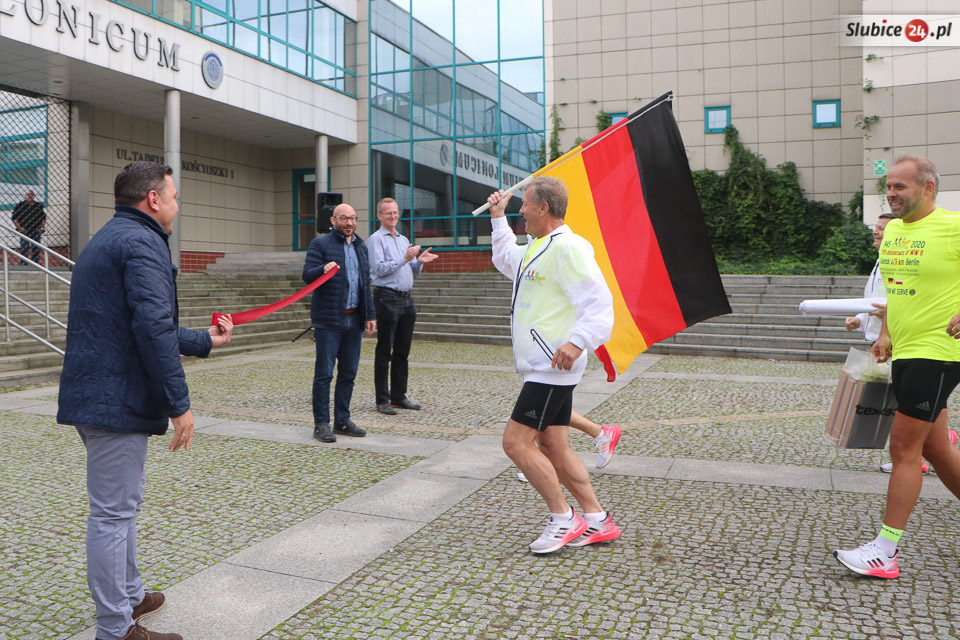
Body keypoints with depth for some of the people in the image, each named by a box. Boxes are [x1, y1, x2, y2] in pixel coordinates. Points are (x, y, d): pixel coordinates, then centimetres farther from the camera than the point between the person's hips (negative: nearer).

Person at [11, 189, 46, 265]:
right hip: (24, 231, -2)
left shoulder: (39, 205, 10)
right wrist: (19, 228, -5)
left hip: (36, 231, 2)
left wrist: (41, 227, 4)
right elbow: (14, 218, 4)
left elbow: (44, 218, 16)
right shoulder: (20, 205, 2)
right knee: (24, 251, -5)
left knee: (36, 251, 4)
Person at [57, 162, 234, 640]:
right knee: (113, 512, -2)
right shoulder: (141, 243, -14)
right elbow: (154, 330, -24)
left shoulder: (105, 240, 21)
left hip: (94, 396, 11)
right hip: (116, 400, -11)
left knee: (121, 504, 22)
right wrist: (179, 404, -20)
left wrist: (206, 340, 34)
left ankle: (128, 595, 37)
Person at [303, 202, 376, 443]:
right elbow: (307, 274, -12)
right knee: (324, 374, -3)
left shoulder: (361, 247, 18)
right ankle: (321, 424, 5)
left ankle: (342, 420, 19)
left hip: (354, 320, 6)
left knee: (349, 373, 10)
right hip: (328, 320, -6)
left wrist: (370, 314, 14)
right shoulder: (320, 243, -1)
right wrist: (323, 269, -33)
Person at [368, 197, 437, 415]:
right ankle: (382, 400, 3)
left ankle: (399, 397, 18)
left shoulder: (404, 240, 21)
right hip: (387, 298, -7)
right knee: (384, 352, -3)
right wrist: (405, 259, -19)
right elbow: (380, 268, -13)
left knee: (402, 352, 10)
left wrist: (419, 261, 1)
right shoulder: (376, 239, -2)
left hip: (406, 299, 7)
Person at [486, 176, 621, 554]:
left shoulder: (568, 247, -16)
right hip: (542, 368, 10)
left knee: (516, 442, -9)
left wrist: (578, 341, -34)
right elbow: (507, 260, 39)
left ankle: (564, 519, 4)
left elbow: (599, 303, -22)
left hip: (553, 368, -10)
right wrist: (498, 218, 34)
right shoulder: (536, 247, 17)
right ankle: (597, 522, 20)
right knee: (552, 447, 12)